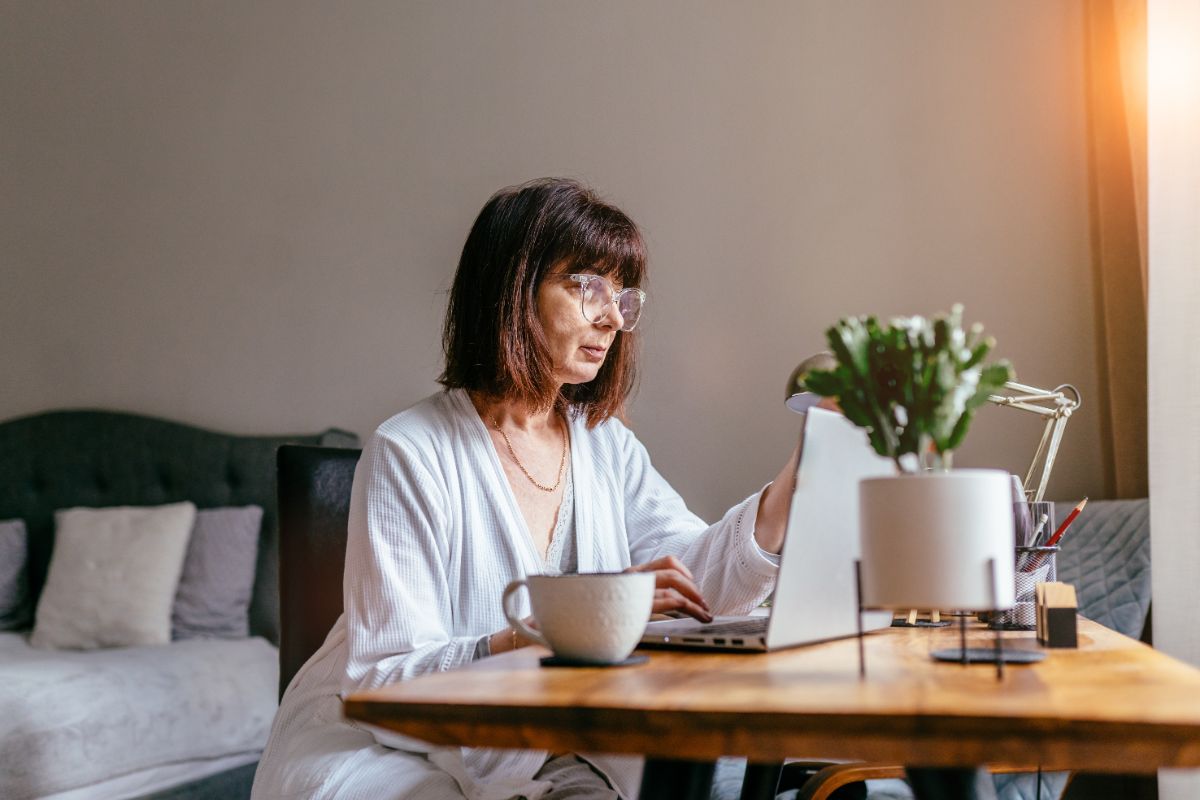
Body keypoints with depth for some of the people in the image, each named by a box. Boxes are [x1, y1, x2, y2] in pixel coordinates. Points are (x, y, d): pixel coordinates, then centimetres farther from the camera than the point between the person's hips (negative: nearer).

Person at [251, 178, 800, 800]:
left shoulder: (608, 447, 5)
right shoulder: (408, 453, -15)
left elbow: (701, 578, -8)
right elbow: (388, 679, -20)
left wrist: (805, 471, -20)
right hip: (375, 748, -4)